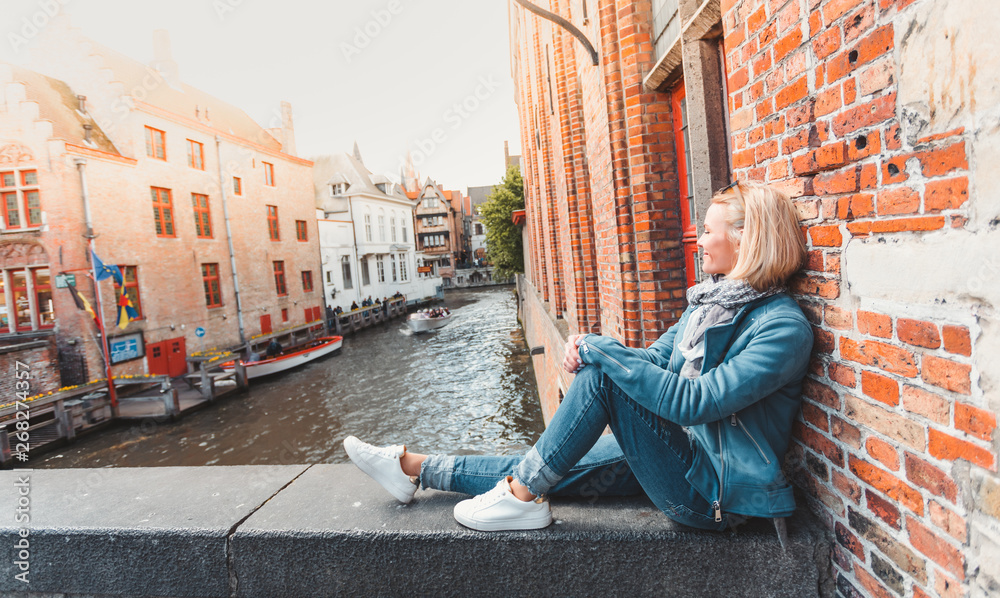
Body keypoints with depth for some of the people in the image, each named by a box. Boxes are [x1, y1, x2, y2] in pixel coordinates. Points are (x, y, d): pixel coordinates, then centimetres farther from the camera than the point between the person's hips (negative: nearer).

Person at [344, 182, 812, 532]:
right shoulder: (710, 298, 7)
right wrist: (586, 352, -13)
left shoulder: (782, 328, -20)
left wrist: (599, 350, -25)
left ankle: (522, 497, -10)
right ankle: (413, 469, 15)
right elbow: (656, 358, 7)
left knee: (603, 373, -25)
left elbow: (693, 402, -29)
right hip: (679, 450, 8)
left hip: (714, 493, -7)